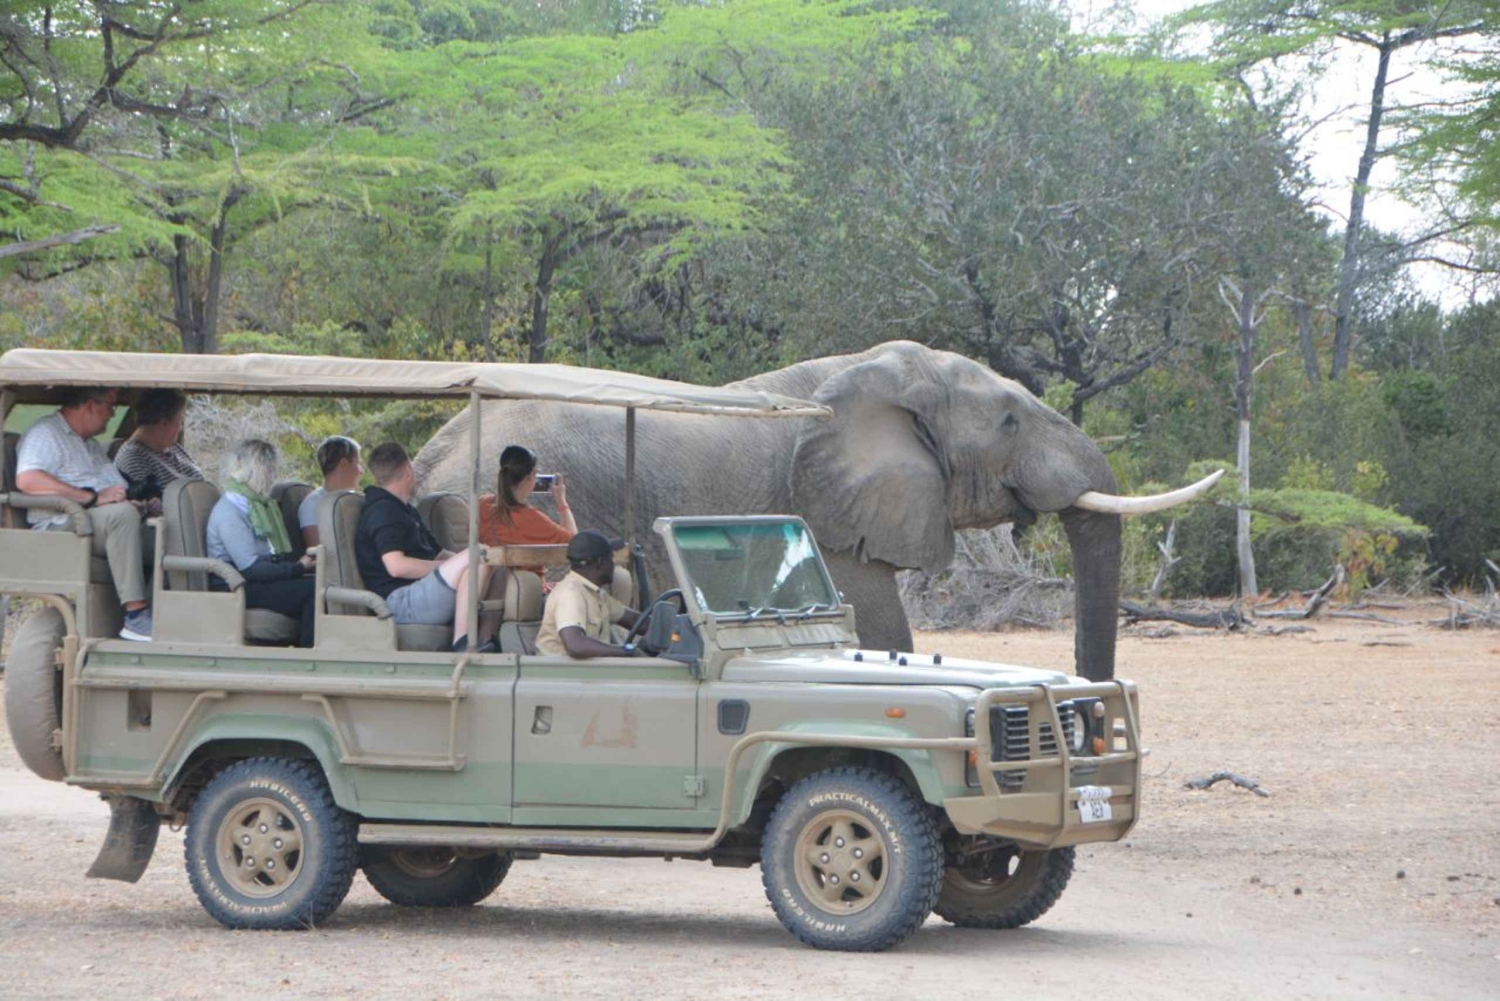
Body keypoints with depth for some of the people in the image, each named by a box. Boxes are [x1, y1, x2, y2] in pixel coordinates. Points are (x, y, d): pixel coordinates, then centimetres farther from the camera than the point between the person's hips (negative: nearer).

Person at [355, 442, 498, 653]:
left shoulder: (406, 511, 28)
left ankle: (485, 640, -10)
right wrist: (450, 568, -13)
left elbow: (438, 554, 26)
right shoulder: (382, 511, -7)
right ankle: (462, 645, -30)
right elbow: (396, 566, -19)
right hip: (399, 601, -10)